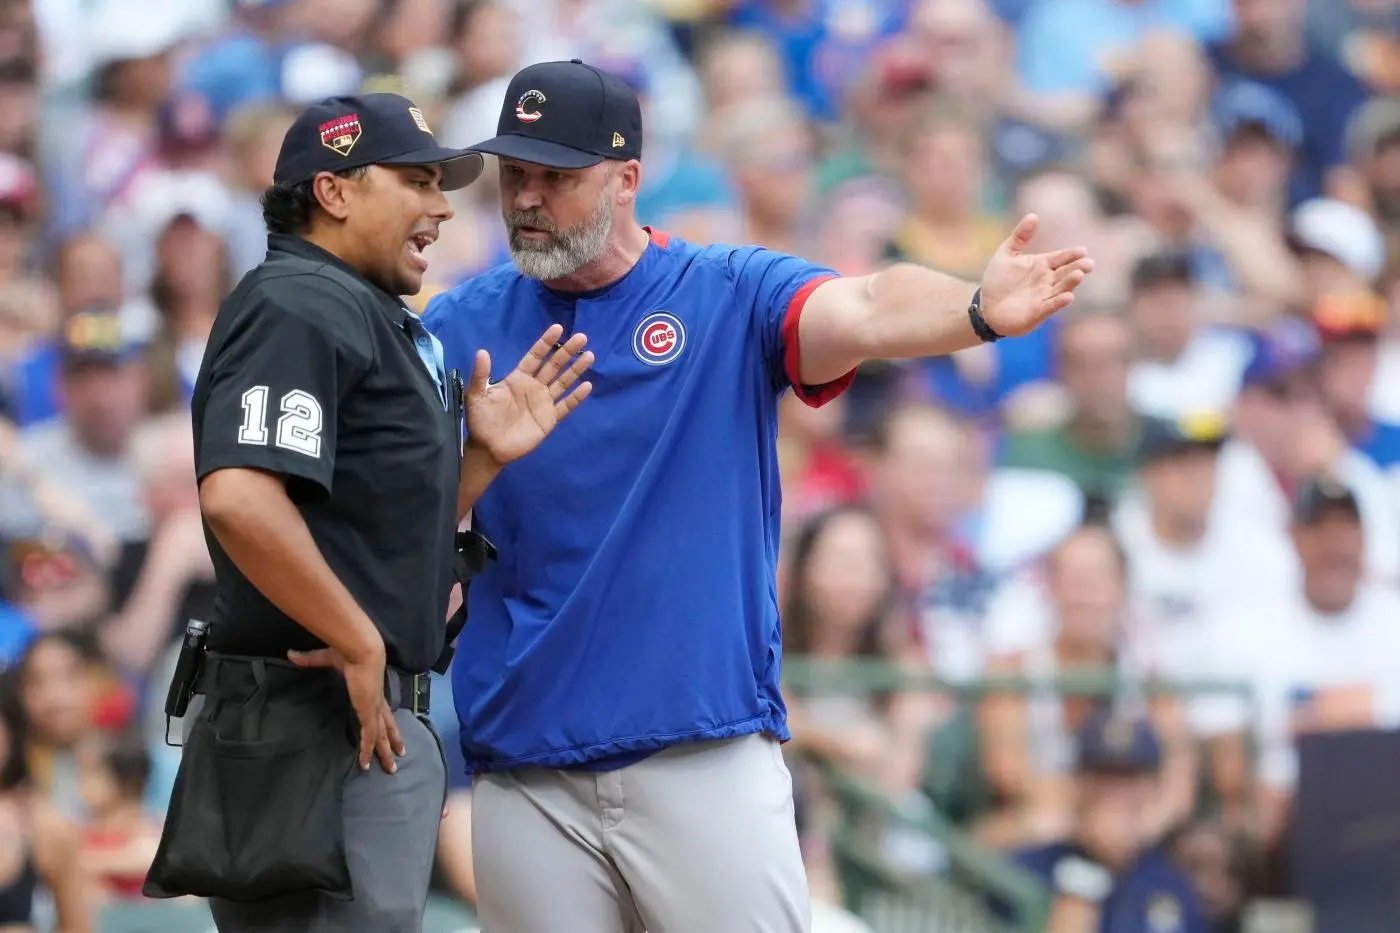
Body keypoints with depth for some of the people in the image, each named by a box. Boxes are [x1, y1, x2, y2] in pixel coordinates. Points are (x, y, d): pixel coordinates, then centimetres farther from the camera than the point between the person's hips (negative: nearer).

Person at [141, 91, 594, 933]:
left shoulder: (372, 320, 20)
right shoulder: (302, 305, -12)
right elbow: (238, 498, -27)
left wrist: (486, 455, 9)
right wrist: (359, 645, -20)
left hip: (377, 714, 11)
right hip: (316, 728, -11)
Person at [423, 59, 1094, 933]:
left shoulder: (732, 296, 1)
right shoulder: (459, 327, 8)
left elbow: (866, 310, -18)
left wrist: (977, 312, -39)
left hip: (710, 753, -3)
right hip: (525, 773, 3)